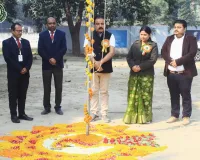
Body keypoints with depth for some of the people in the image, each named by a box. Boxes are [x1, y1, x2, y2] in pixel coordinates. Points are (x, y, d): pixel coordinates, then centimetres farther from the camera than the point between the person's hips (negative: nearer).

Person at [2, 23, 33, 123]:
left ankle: (22, 114, 16)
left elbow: (30, 57, 9)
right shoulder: (7, 42, -2)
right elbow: (7, 58, -11)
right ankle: (14, 115, 7)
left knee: (22, 95, 8)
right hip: (13, 73, -4)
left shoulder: (26, 42, 12)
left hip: (25, 73, 4)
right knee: (13, 95, 1)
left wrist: (26, 68, -8)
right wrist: (19, 69, -14)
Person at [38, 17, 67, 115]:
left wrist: (55, 59, -13)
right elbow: (40, 50, -3)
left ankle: (58, 107, 11)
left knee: (58, 87, 2)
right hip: (46, 64, 0)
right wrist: (49, 59, -14)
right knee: (46, 88, 4)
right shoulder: (42, 35, 4)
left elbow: (64, 48, -4)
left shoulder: (61, 34, 4)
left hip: (58, 64, 0)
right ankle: (47, 107, 12)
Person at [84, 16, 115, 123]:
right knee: (93, 91, 6)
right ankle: (94, 113, 15)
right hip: (92, 68, 0)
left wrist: (101, 62, -20)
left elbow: (112, 52, -9)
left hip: (106, 68, 0)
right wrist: (95, 63, -19)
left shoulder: (110, 36, 0)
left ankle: (104, 114, 13)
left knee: (104, 91, 7)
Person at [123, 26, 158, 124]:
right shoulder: (135, 44, 11)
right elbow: (129, 57, 6)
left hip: (147, 74, -3)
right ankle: (132, 116, 12)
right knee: (133, 96, 4)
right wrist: (132, 66, -13)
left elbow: (153, 59, -10)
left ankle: (145, 117, 9)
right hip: (134, 74, 3)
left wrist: (140, 67, -16)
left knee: (146, 96, 0)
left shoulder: (153, 45, 0)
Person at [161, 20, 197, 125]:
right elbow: (163, 51, 3)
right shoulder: (169, 39, 12)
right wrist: (171, 61, -14)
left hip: (184, 73, -4)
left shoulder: (191, 39, -2)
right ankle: (174, 115, 22)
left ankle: (186, 116, 12)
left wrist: (177, 61, -18)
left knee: (186, 96, 3)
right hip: (171, 73, 4)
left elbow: (192, 53, -14)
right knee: (174, 96, 12)